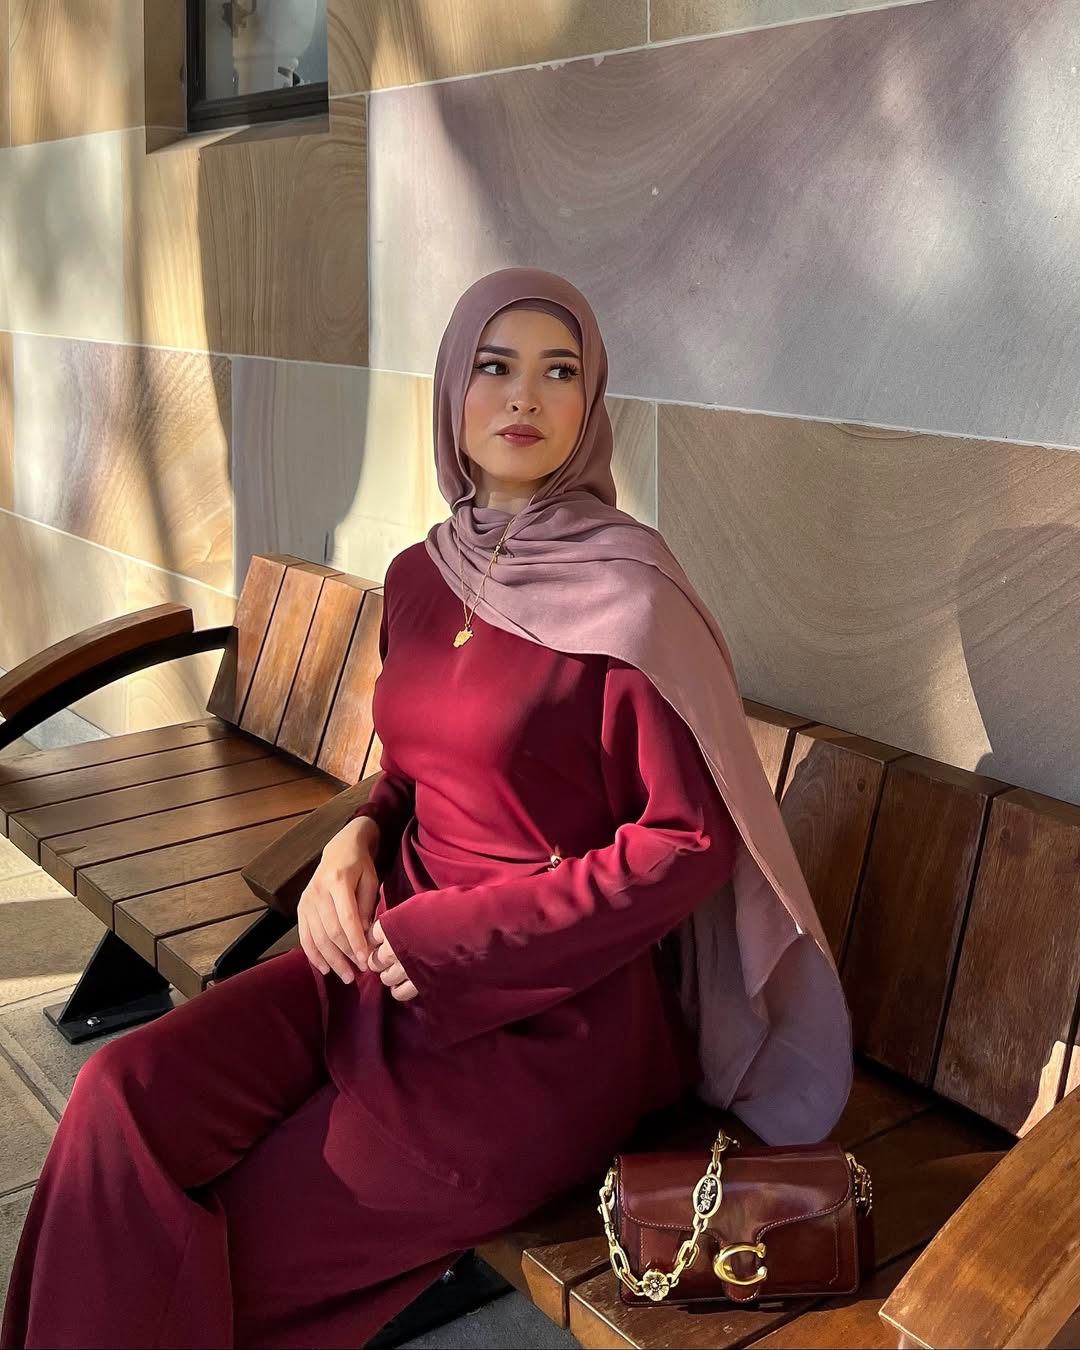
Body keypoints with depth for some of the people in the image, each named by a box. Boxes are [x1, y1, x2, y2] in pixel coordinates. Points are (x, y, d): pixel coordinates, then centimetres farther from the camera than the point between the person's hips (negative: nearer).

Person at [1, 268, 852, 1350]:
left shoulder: (625, 592, -16)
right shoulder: (420, 578, 5)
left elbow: (691, 841, -15)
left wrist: (450, 939, -15)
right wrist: (359, 838, -4)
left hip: (549, 1010, -6)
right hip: (397, 953, 6)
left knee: (237, 1240, -6)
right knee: (127, 1099, -11)